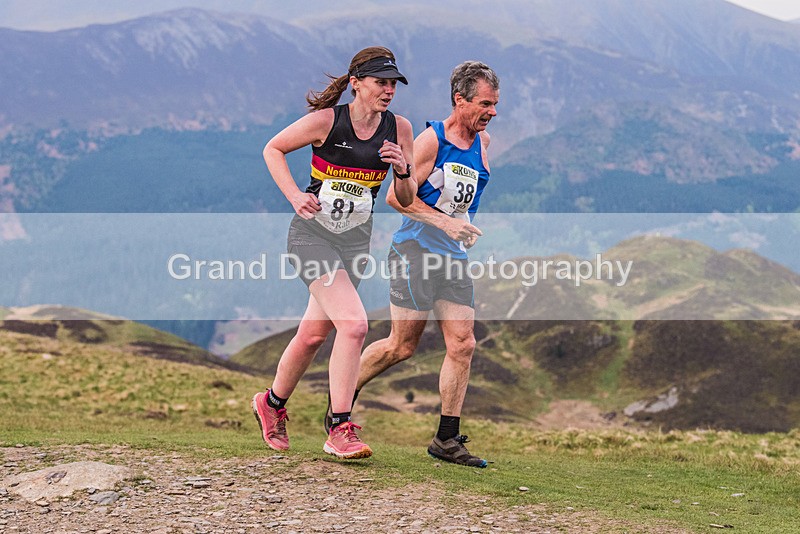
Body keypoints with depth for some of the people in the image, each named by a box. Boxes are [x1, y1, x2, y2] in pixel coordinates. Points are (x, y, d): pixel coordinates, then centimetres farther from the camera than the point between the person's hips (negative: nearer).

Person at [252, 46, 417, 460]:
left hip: (356, 239, 5)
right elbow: (273, 149, 1)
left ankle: (273, 403, 37)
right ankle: (340, 431, -13)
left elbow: (406, 201, 5)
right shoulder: (326, 120, -12)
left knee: (314, 333, 12)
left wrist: (403, 172, -17)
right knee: (353, 323, -20)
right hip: (313, 232, -5)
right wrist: (295, 196, -12)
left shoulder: (399, 129, -1)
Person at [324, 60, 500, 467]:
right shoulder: (431, 140, -10)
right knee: (402, 346, -3)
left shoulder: (481, 143, 9)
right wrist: (444, 221, -18)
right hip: (415, 252, -6)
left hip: (454, 258, 6)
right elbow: (396, 196, -13)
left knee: (462, 345, -2)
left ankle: (447, 440, 5)